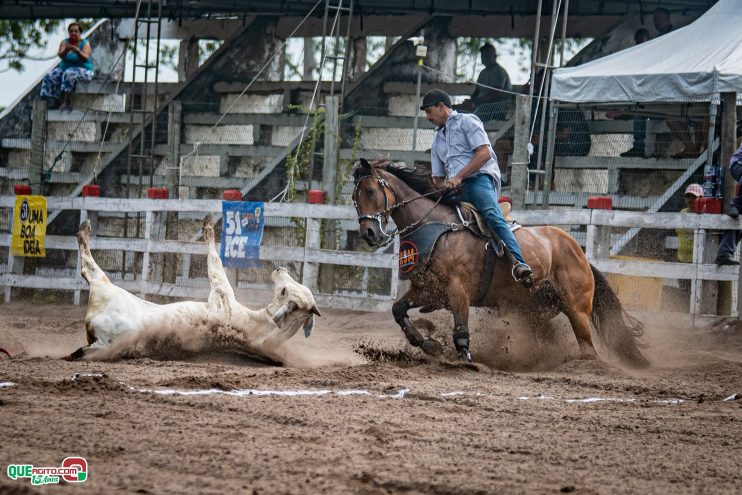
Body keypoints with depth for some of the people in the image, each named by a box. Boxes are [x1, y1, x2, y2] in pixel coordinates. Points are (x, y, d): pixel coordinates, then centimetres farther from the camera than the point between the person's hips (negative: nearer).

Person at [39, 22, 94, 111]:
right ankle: (55, 102, -23)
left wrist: (77, 50, -39)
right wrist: (65, 50, -35)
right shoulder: (65, 42, 4)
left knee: (69, 74, -36)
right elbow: (60, 55, -13)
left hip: (83, 70, -5)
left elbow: (85, 59, -22)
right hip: (65, 68, 5)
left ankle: (65, 103, -40)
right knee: (50, 77, -19)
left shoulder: (85, 43, -6)